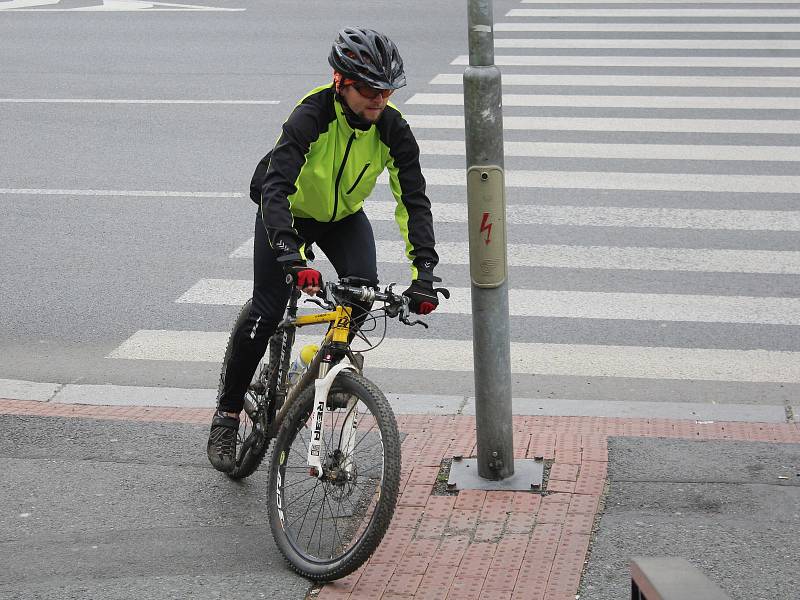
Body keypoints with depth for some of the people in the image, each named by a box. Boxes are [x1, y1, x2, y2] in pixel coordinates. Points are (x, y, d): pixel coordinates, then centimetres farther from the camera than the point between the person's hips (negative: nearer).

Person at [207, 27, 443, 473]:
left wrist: (424, 273, -36)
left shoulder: (393, 128, -23)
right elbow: (274, 189, -44)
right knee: (267, 314, -12)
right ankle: (227, 416, 4)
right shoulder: (311, 117, -34)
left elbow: (414, 200, -23)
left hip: (344, 215, 3)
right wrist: (293, 259, -58)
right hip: (289, 211, -3)